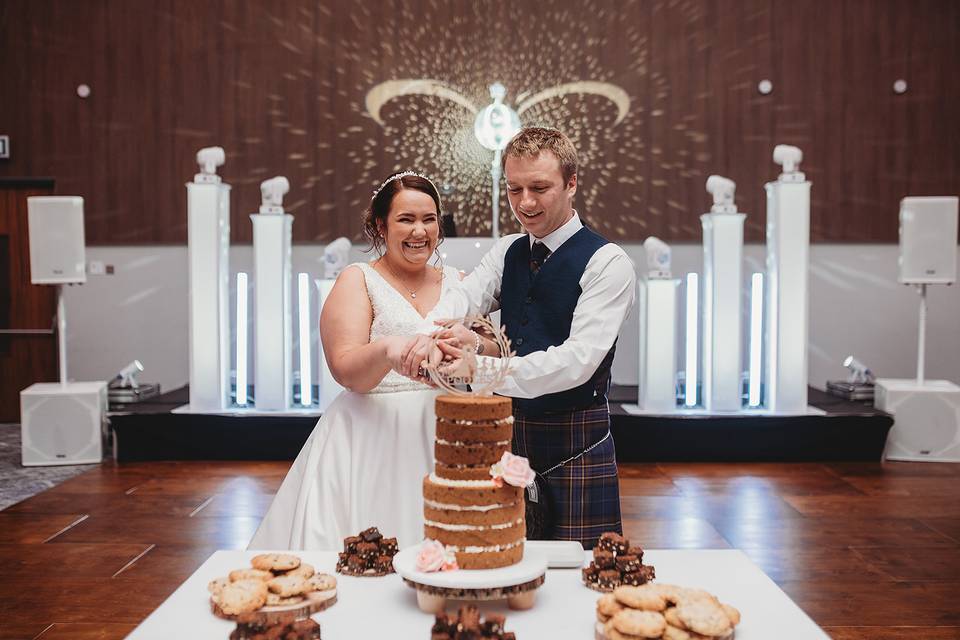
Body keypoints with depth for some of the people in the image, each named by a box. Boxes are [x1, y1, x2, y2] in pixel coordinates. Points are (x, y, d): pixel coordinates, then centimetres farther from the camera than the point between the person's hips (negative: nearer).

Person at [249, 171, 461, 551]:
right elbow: (346, 369, -11)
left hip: (441, 437, 3)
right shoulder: (358, 280, 1)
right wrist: (387, 349, -31)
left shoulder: (456, 282, 12)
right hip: (372, 438, -3)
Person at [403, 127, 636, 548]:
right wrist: (432, 333, -32)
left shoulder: (607, 263, -10)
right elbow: (465, 296, -9)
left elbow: (581, 358, -21)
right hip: (510, 432, 5)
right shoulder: (507, 252, 10)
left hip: (576, 443, -5)